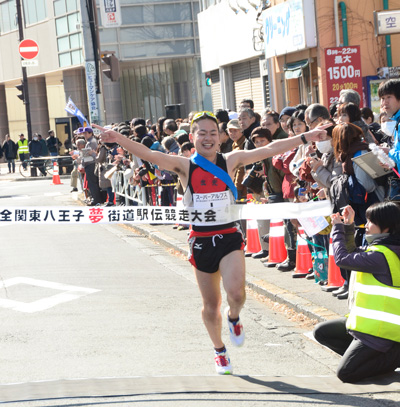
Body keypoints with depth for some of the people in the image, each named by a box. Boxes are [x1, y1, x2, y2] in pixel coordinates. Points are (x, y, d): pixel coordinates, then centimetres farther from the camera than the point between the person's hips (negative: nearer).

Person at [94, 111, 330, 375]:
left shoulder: (231, 161, 1)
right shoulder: (185, 166, -2)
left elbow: (269, 150, -2)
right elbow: (149, 155, -15)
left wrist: (306, 137, -7)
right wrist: (118, 139, -30)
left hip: (230, 237, -1)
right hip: (201, 241, 1)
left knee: (236, 293, -23)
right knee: (211, 304, 11)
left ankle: (234, 317, 14)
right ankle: (219, 351, 37)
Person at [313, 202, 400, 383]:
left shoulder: (381, 256, -23)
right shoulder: (384, 248, 9)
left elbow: (342, 258, -20)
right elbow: (353, 253, 21)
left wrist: (337, 228, -7)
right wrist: (348, 226, 10)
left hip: (379, 329, -10)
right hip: (367, 320, 10)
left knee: (345, 373, -14)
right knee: (321, 332, 15)